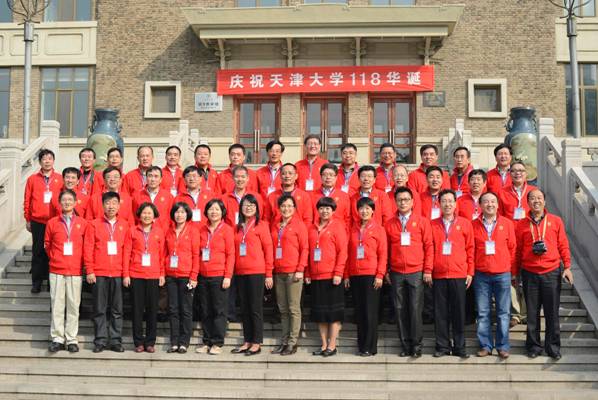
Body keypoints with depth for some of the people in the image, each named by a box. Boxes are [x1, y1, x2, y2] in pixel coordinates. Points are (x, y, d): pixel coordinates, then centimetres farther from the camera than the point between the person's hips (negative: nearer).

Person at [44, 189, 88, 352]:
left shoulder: (82, 223, 4)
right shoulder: (52, 223, 5)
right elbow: (47, 244, 14)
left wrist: (81, 262, 5)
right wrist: (54, 258, 8)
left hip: (76, 271, 0)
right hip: (56, 271, 0)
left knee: (74, 305, 2)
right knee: (57, 305, 2)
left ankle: (71, 339, 9)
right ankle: (57, 338, 10)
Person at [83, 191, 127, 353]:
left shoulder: (125, 225, 8)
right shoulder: (94, 224, 4)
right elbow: (88, 248, 1)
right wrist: (89, 271, -5)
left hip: (118, 274, 1)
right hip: (99, 273, -1)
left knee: (117, 309, 4)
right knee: (99, 309, 3)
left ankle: (115, 340, 12)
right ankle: (100, 341, 10)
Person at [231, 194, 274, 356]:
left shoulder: (261, 225, -2)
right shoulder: (238, 227, 14)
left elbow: (268, 249, -4)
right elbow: (235, 251, 15)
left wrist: (269, 274, -8)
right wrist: (233, 270, 6)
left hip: (256, 272, -5)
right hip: (240, 273, 6)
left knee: (256, 308, -1)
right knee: (245, 309, 10)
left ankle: (257, 343, 6)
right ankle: (247, 341, 18)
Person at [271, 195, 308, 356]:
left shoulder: (298, 224, -1)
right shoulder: (275, 226, 14)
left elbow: (305, 248, -5)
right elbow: (271, 248, 16)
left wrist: (300, 269, -12)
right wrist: (270, 270, 10)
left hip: (293, 272, -5)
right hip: (278, 273, 5)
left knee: (294, 309, -2)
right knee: (283, 309, 10)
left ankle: (292, 343, 3)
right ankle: (284, 341, 16)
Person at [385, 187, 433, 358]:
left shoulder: (422, 221, 3)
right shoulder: (390, 224, 8)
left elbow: (429, 246, 2)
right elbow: (386, 249, 9)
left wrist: (427, 269, -3)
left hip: (416, 273, -2)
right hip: (396, 273, 2)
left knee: (415, 309, -2)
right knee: (400, 310, 5)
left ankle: (416, 345, 7)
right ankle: (405, 345, 13)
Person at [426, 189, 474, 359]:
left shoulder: (465, 224, 5)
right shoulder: (432, 225, 7)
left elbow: (470, 249, 6)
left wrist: (470, 272, 2)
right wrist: (427, 270, 0)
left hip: (459, 275, -1)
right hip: (438, 275, 1)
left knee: (459, 312, 3)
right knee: (440, 312, 4)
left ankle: (459, 347, 12)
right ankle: (442, 346, 13)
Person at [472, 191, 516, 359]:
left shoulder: (507, 223, 4)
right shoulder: (474, 225, 4)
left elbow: (512, 248, 7)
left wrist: (512, 270, 5)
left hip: (502, 274, 0)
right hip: (481, 275, 0)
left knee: (503, 312, 4)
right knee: (483, 312, 4)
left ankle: (503, 346, 13)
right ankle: (485, 345, 13)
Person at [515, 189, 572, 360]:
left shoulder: (556, 221, 4)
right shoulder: (521, 225, 4)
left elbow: (563, 245, 6)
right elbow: (517, 250, 7)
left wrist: (567, 267, 0)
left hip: (552, 272, 0)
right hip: (530, 273, 0)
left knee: (552, 312, 4)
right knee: (532, 313, 6)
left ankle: (553, 347, 16)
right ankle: (533, 346, 18)